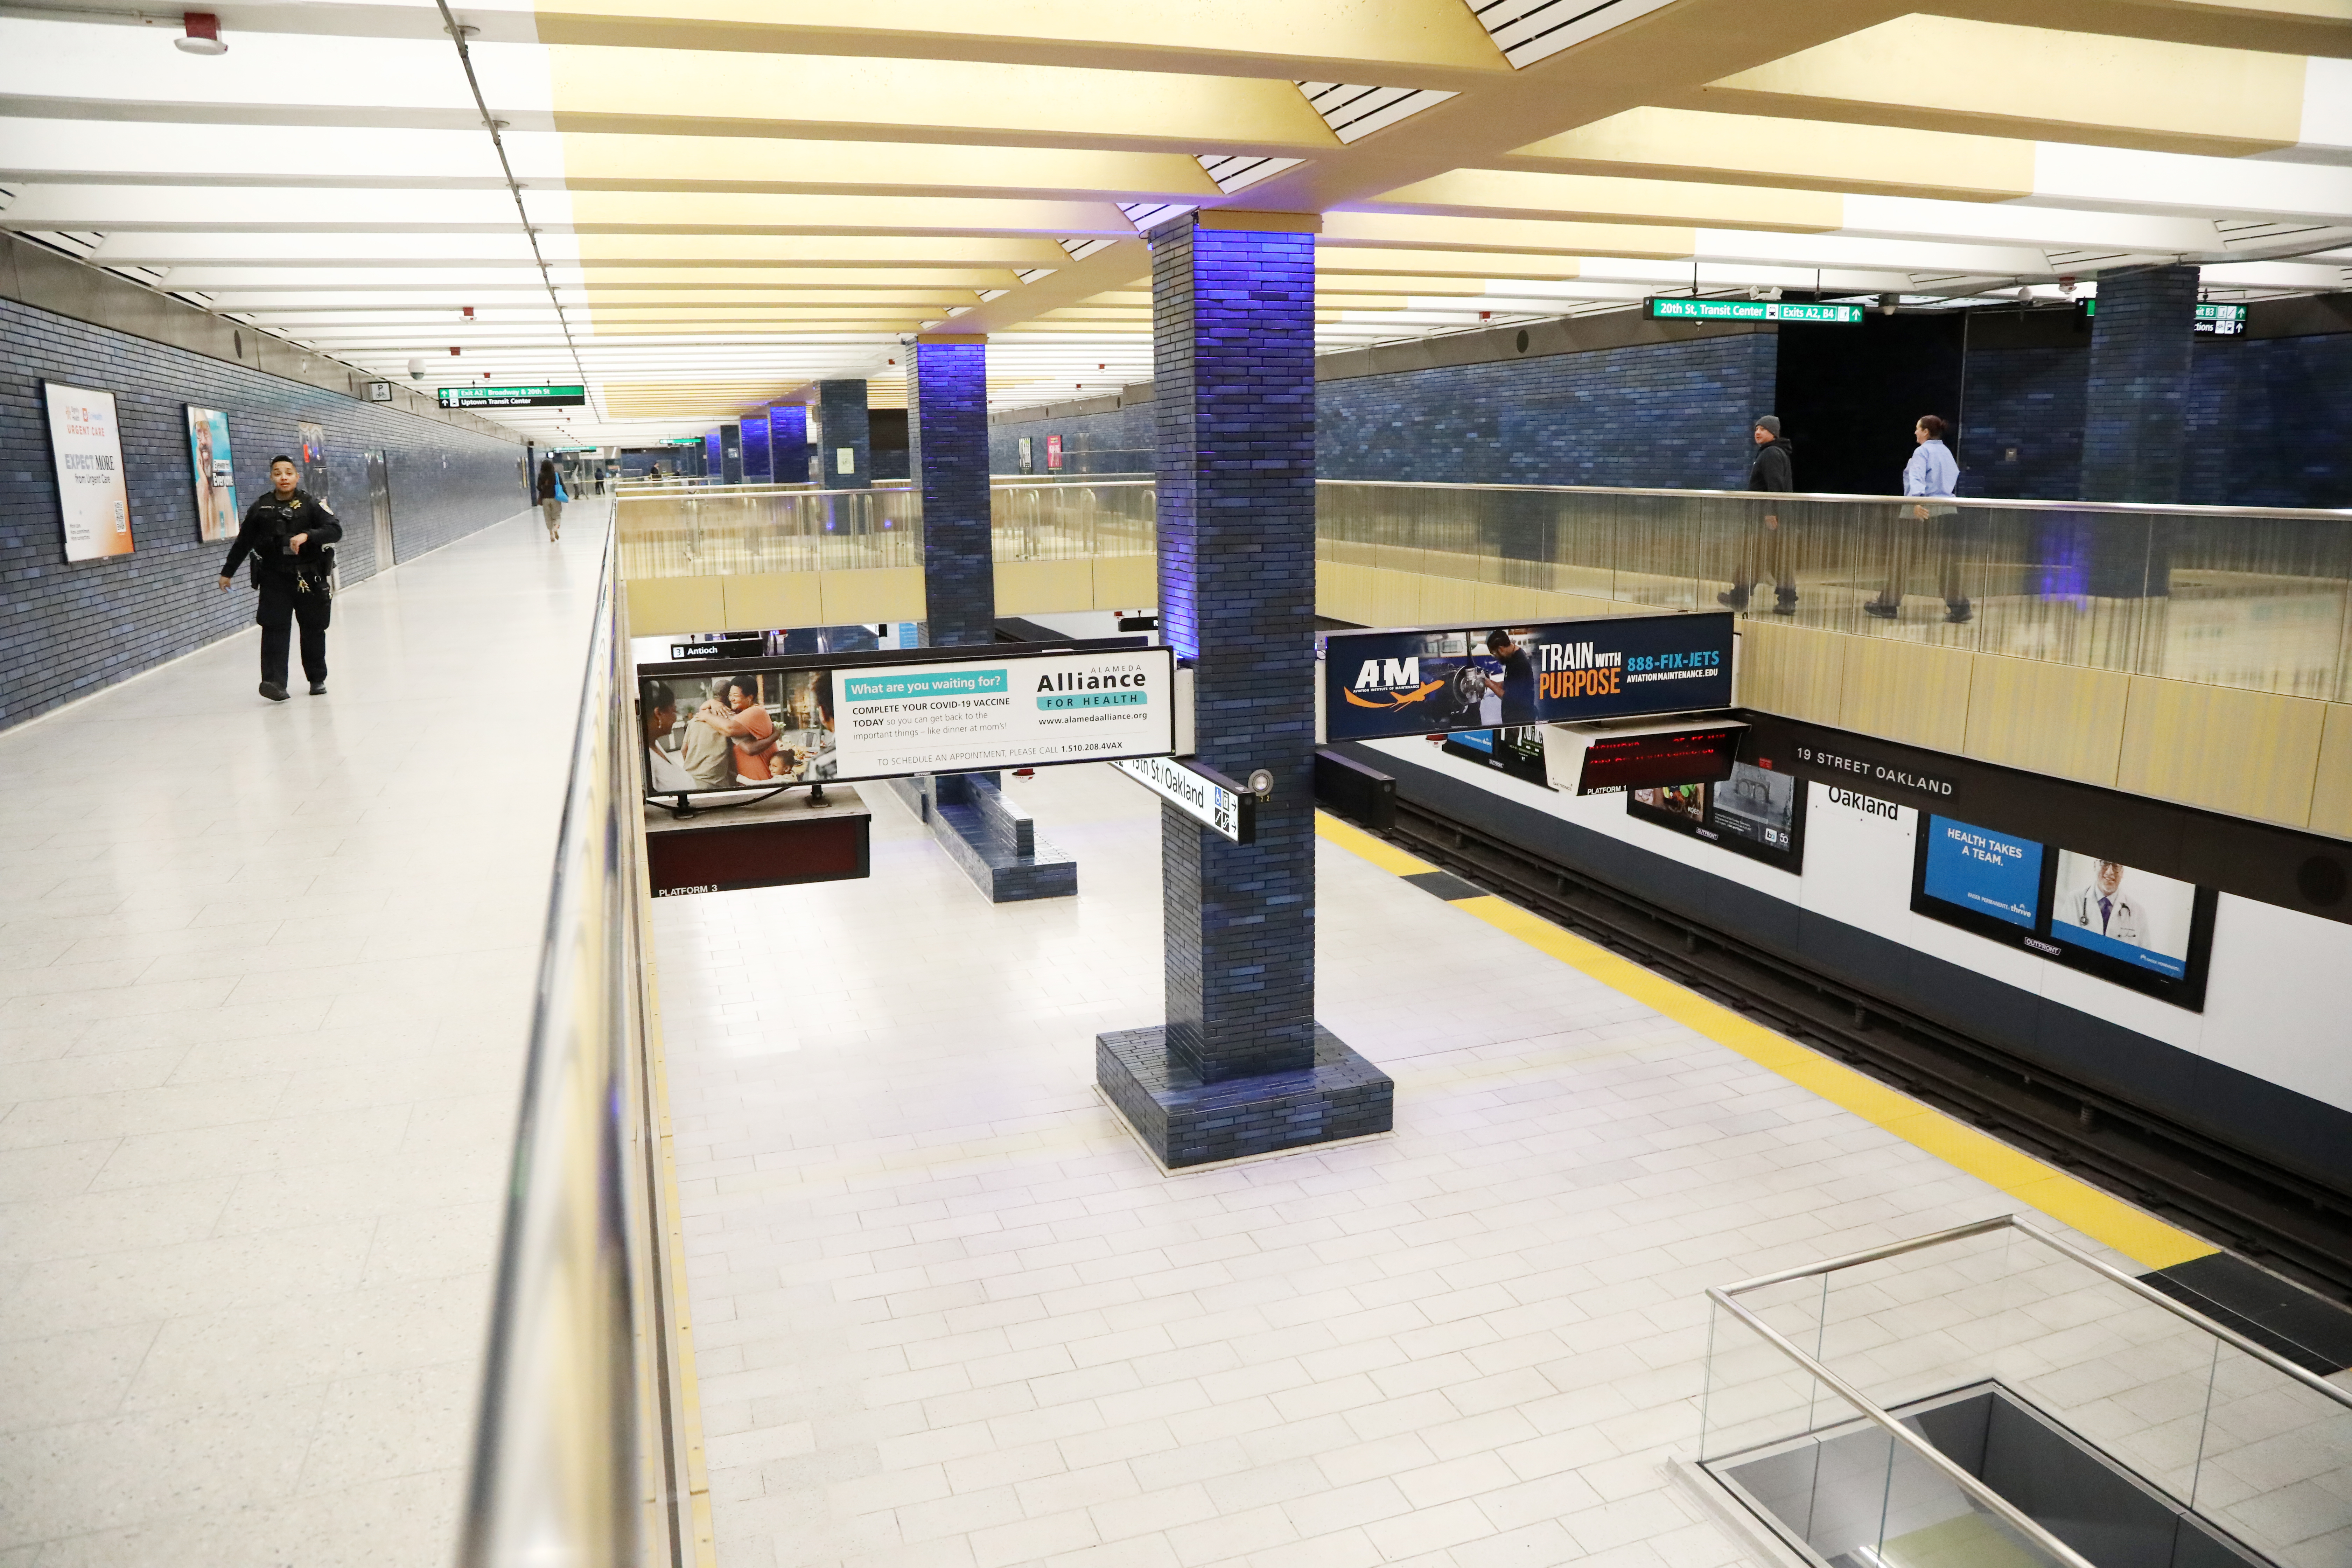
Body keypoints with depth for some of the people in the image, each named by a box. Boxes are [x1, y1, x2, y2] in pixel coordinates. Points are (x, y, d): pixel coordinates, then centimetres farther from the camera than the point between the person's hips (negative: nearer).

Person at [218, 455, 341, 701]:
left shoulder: (311, 504, -1)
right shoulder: (260, 508, 6)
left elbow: (335, 530, -11)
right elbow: (243, 542, 15)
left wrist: (307, 535, -27)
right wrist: (228, 572, 21)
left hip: (310, 577, -1)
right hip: (274, 578, 1)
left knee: (313, 630, 7)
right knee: (274, 629, -10)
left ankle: (318, 679, 21)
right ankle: (274, 682, -17)